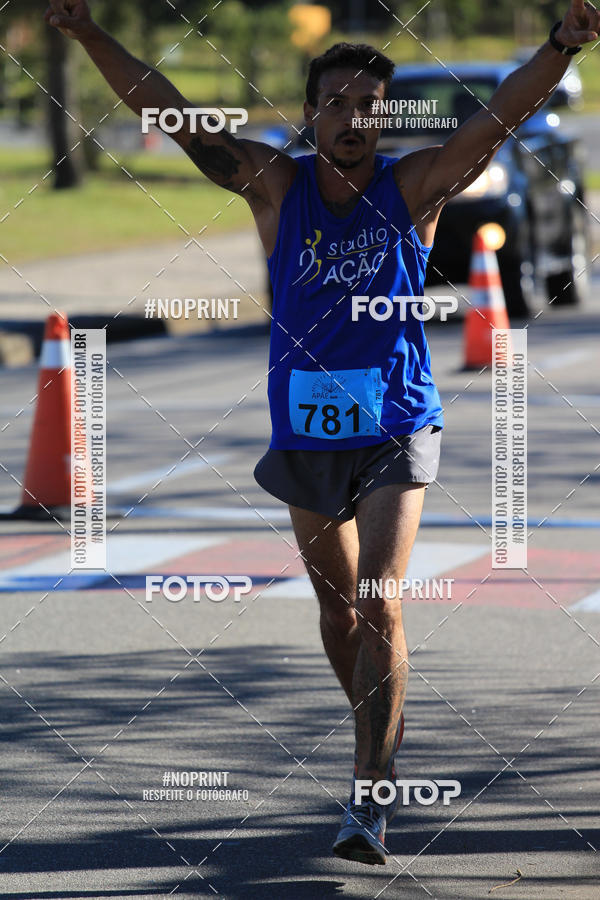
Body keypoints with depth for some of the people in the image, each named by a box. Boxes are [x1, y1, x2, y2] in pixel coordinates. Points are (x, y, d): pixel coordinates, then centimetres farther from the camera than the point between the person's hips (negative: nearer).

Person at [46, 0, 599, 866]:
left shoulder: (412, 187, -7)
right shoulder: (275, 184, -3)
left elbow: (499, 117, -17)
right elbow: (175, 116, -8)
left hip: (394, 432, -3)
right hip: (305, 429, 3)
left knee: (380, 606, -14)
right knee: (337, 607, 16)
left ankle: (369, 804, -14)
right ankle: (383, 742, 41)